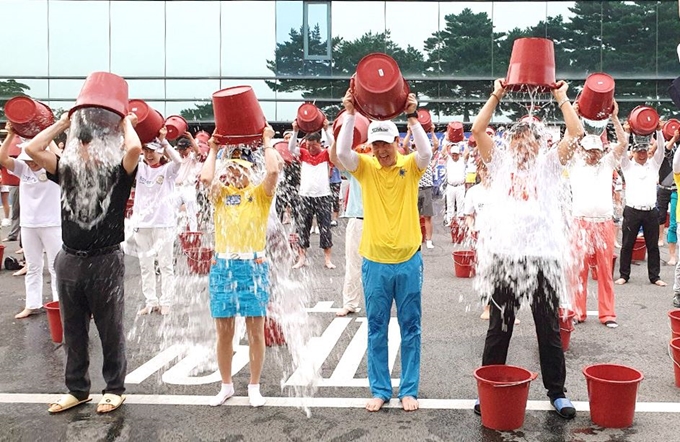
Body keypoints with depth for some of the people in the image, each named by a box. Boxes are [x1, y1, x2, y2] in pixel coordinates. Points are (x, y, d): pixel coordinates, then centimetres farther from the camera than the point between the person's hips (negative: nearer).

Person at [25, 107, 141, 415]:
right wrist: (64, 123, 5)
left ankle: (114, 388, 22)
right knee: (72, 331, 14)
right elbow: (32, 149, -2)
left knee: (110, 330, 8)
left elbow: (134, 148, -25)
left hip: (105, 262, -4)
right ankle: (77, 389, 28)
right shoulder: (67, 171, 6)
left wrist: (125, 123, -6)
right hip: (69, 261, 5)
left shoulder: (118, 174, -5)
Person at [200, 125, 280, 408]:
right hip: (223, 266, 2)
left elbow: (273, 172, -13)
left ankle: (254, 387, 17)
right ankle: (226, 386, 23)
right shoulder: (221, 193, 12)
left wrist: (267, 143, -1)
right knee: (223, 331, 8)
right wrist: (213, 150, 4)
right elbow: (205, 178, -9)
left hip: (253, 265, -2)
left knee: (255, 330, 3)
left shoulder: (259, 193, 6)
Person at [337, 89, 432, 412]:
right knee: (376, 330, 9)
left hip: (408, 261, -1)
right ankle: (380, 390, 22)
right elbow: (342, 153, -17)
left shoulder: (410, 165, -1)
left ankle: (409, 390, 21)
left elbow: (426, 153, -21)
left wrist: (413, 117, -25)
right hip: (375, 262, 1)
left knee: (410, 329, 8)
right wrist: (349, 114, -20)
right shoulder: (364, 167, 1)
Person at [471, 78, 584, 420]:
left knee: (548, 327, 10)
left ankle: (557, 391, 22)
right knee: (499, 327, 10)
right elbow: (477, 131, 1)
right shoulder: (500, 164, 10)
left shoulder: (549, 165, 9)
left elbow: (576, 134, -1)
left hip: (543, 255, 0)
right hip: (504, 255, 0)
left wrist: (561, 98, 2)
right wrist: (496, 96, 2)